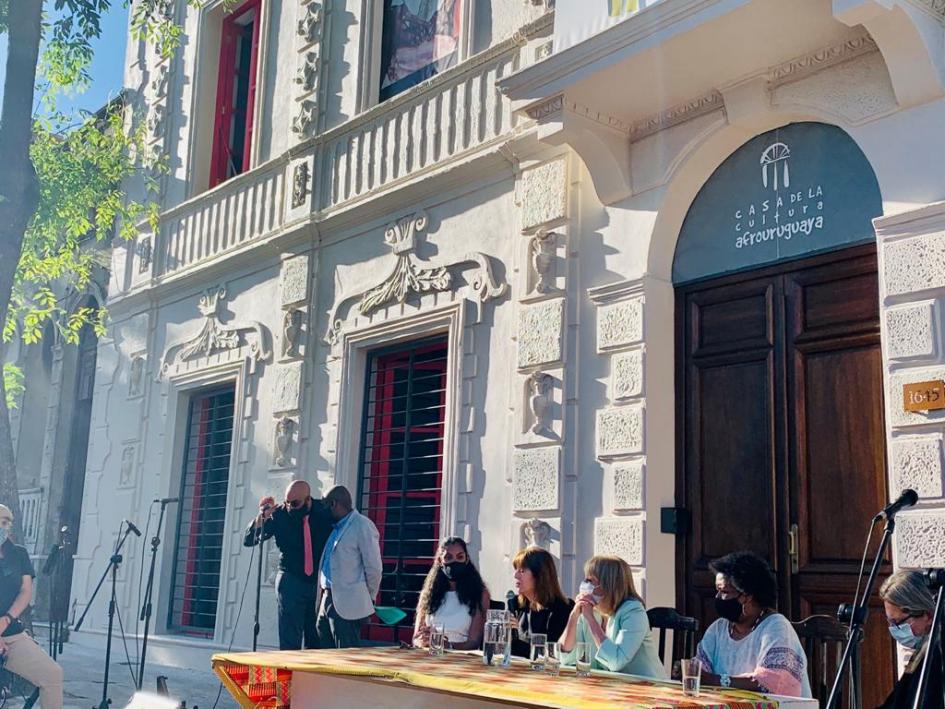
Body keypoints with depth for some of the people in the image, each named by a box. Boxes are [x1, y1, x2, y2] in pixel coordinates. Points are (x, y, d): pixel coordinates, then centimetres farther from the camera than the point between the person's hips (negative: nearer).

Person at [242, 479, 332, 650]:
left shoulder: (324, 511, -6)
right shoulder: (279, 515, -8)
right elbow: (248, 540, -9)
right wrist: (262, 517, -25)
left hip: (320, 584, 2)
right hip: (291, 582, -1)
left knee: (316, 641, 8)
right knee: (289, 642, -4)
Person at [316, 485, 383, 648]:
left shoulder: (362, 526, -9)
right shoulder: (336, 528, 17)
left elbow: (374, 568, -9)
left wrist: (368, 597, 0)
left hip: (347, 604, -8)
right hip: (327, 599, 8)